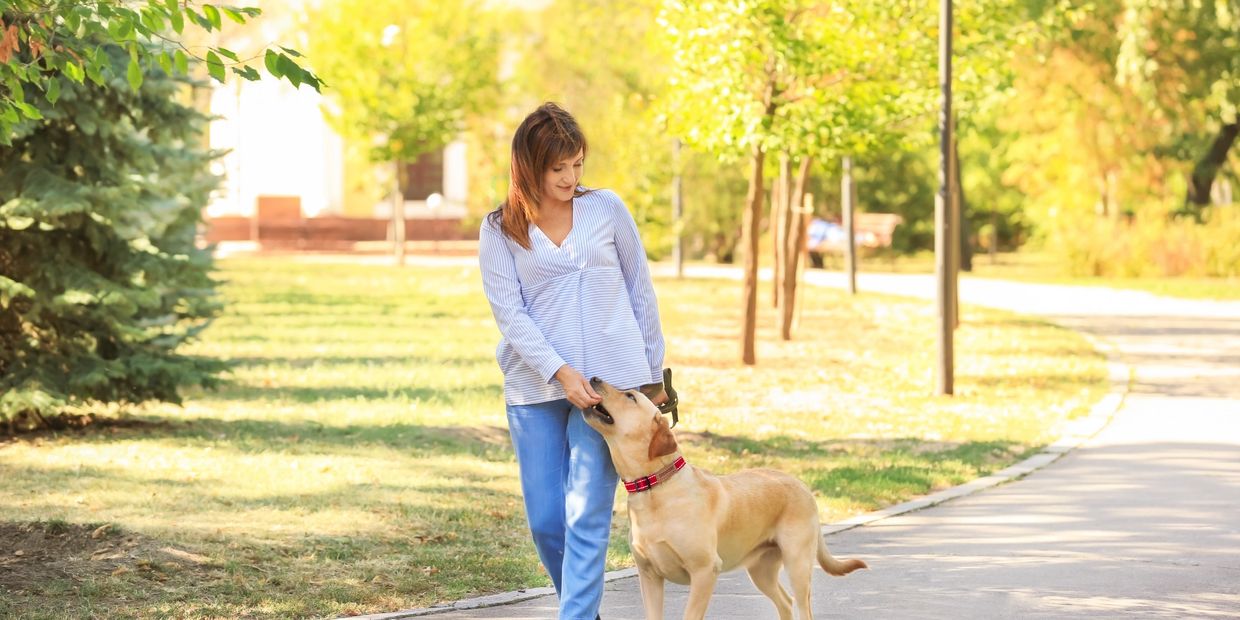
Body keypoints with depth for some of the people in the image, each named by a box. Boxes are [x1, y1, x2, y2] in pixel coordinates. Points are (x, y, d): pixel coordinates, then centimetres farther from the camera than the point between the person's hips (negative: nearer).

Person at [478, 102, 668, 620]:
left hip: (610, 382, -1)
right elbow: (510, 313, -6)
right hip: (535, 390, 1)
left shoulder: (607, 209, 4)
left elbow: (641, 292, 11)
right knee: (545, 520, 4)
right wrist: (560, 372, -17)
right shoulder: (499, 231, 2)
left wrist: (654, 374, 12)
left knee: (587, 517, -9)